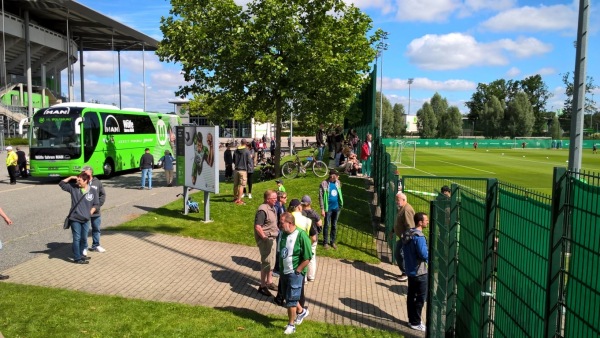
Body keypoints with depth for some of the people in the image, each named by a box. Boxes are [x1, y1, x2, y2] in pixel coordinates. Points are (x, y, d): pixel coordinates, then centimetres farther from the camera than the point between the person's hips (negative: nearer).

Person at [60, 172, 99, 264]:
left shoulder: (93, 191, -1)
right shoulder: (73, 188, -2)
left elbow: (96, 204, 5)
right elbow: (61, 184, 1)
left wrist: (90, 213, -4)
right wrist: (71, 177, -5)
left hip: (85, 219, 2)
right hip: (75, 219, -2)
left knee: (84, 238, 14)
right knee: (77, 238, -1)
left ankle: (80, 254, 32)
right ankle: (77, 258, 6)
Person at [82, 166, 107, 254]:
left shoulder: (97, 182, 1)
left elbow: (103, 195, 6)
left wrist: (98, 205, -5)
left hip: (95, 211, 3)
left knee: (96, 229, 15)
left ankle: (95, 245, 31)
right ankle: (84, 247, 18)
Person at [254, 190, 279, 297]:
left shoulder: (272, 207, 8)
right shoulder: (263, 210, -22)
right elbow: (257, 227, -25)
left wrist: (276, 230, 14)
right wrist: (265, 238, -20)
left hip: (272, 239, 9)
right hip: (265, 240, -9)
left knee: (271, 262, 19)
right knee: (266, 263, -2)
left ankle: (269, 282, 34)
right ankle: (262, 286, 10)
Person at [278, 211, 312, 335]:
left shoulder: (301, 235, -22)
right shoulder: (284, 234, -1)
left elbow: (307, 258, -19)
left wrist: (297, 271, -15)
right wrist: (281, 268, 10)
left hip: (295, 273, -7)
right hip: (284, 272, 7)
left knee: (291, 300, 0)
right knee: (289, 296, 20)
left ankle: (291, 325, 17)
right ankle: (301, 312, 45)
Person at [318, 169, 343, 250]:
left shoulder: (338, 183, 0)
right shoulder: (324, 184, -14)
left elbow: (339, 193, 8)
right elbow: (321, 197, -12)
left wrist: (341, 204, 1)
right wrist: (322, 209, -14)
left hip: (336, 207, 4)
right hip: (328, 208, -4)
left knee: (334, 225, 14)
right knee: (327, 225, 6)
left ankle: (333, 242, 26)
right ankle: (325, 242, 19)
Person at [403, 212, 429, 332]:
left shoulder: (407, 234, 6)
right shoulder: (419, 237, -24)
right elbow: (424, 255, -26)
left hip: (410, 270, 9)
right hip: (420, 272, -9)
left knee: (411, 296, 16)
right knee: (420, 298, 3)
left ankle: (411, 320, 26)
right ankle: (415, 323, 12)